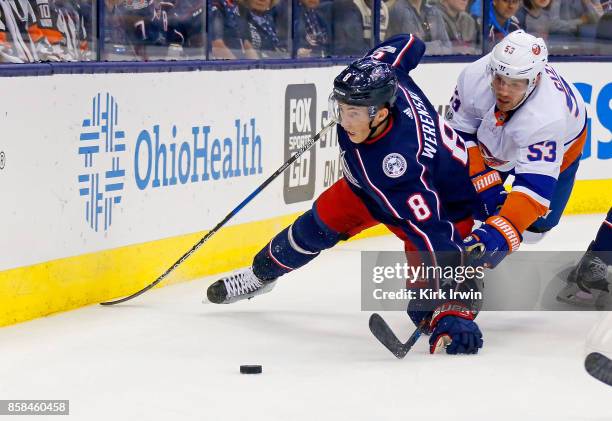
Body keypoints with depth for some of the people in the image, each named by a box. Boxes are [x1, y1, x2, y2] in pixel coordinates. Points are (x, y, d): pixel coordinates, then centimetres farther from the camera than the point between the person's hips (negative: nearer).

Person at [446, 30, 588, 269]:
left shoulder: (547, 118, -48)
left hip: (559, 148, -3)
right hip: (493, 132, 3)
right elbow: (461, 132, -20)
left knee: (538, 222, -6)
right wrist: (485, 182, -26)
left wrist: (499, 234, -64)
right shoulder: (475, 77, -37)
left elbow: (536, 187, -52)